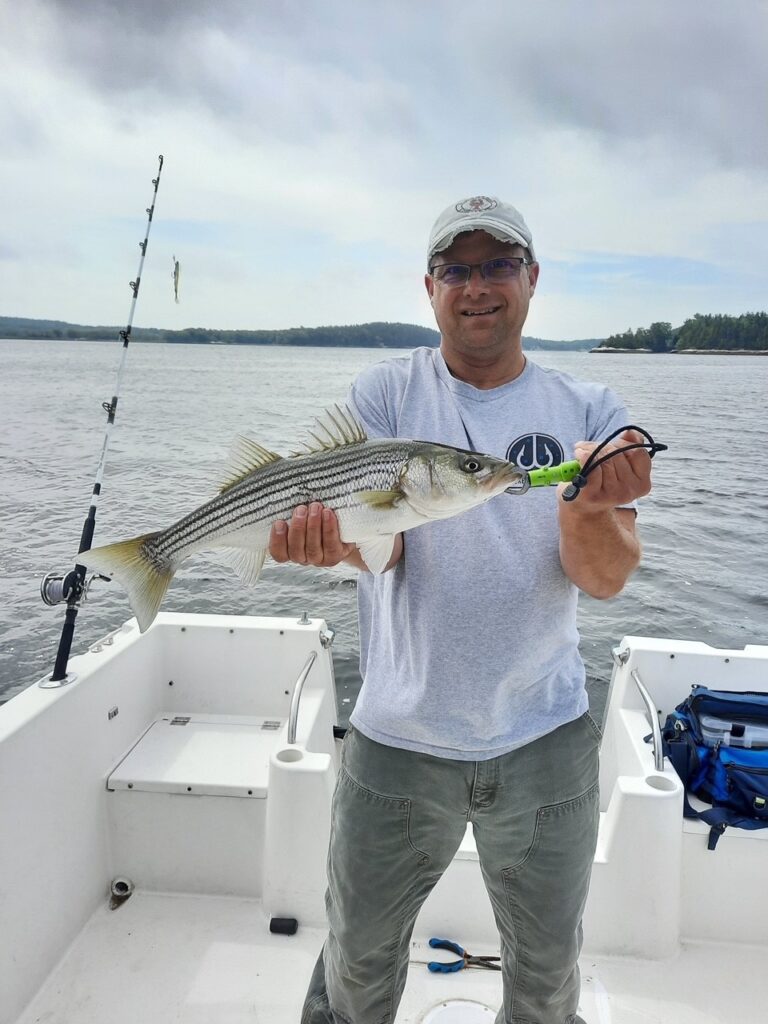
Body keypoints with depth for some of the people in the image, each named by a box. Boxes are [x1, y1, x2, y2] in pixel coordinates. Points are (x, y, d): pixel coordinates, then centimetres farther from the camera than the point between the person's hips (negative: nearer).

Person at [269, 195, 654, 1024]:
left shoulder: (590, 412, -1)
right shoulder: (384, 394, -4)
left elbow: (606, 580, -10)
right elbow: (380, 544, -14)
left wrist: (587, 509, -32)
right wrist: (333, 531, -37)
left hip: (546, 742, 1)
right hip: (397, 741, 0)